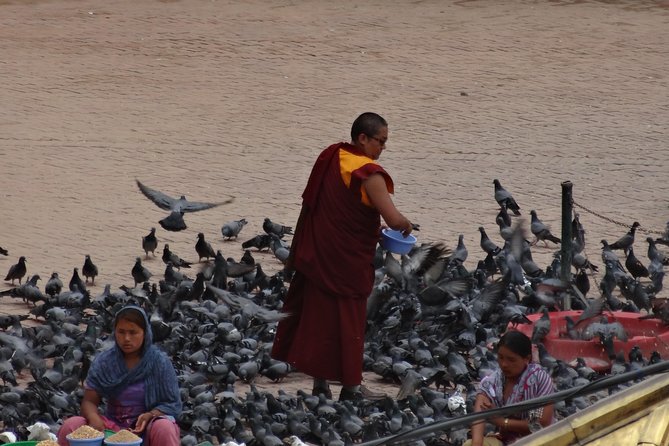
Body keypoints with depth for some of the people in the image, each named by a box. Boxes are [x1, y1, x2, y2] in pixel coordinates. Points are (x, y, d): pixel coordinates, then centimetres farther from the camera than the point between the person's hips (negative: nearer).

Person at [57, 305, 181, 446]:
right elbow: (89, 401, 1)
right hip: (113, 425, 2)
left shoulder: (159, 362, -3)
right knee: (70, 426, -25)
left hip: (146, 427, -2)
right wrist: (94, 418, -24)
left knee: (164, 429, -38)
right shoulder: (103, 362, 2)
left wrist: (150, 416, -22)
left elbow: (172, 403, -1)